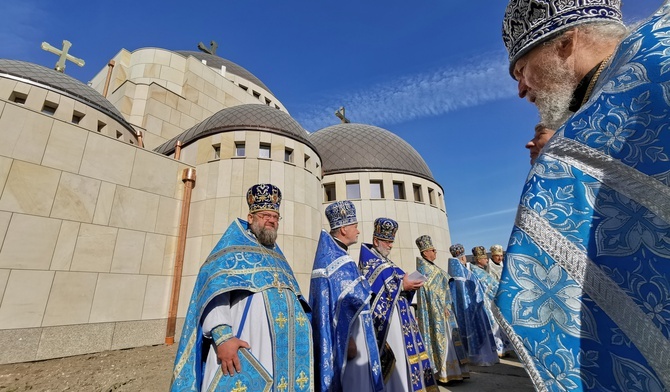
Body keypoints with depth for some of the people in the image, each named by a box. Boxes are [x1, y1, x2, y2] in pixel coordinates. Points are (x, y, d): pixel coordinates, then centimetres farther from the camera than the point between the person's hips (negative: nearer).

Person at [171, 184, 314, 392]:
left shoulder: (278, 256, 21)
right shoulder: (234, 245, 3)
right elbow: (215, 287, -12)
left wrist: (303, 334, 10)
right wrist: (222, 335, -24)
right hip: (246, 347, -6)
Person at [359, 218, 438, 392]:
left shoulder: (385, 261, 19)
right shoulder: (368, 259, -10)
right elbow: (372, 289, -21)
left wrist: (409, 285, 1)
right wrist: (401, 285, -21)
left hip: (398, 313, 10)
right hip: (384, 316, -9)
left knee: (403, 353, 12)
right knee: (394, 357, -5)